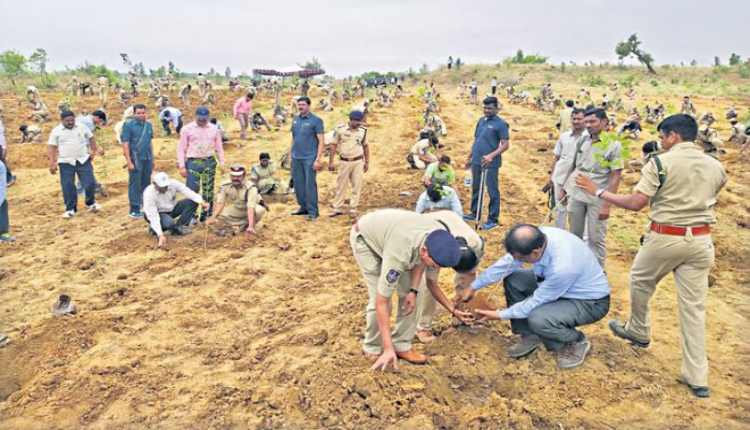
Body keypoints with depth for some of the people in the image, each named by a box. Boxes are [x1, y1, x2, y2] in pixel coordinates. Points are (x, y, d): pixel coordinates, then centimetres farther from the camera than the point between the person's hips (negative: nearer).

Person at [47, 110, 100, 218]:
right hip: (66, 162, 0)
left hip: (83, 160, 1)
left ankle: (90, 203, 20)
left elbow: (91, 139, 18)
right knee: (67, 187, 1)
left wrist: (93, 151, 9)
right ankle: (70, 209, 13)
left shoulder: (82, 127, 6)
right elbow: (51, 147, 1)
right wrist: (52, 163, -6)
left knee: (89, 183, -4)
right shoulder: (56, 131, 2)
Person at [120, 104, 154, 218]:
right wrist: (129, 162, -13)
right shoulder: (128, 124, -6)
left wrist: (152, 158, 16)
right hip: (135, 159, -5)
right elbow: (125, 144, -8)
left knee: (146, 183, 11)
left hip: (147, 159, 5)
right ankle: (134, 210, 4)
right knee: (135, 184, -1)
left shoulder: (148, 124, 10)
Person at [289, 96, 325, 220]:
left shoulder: (316, 120, -6)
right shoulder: (295, 120, 12)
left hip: (309, 158, -6)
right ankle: (303, 207, 25)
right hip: (296, 158, 6)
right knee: (298, 184, 11)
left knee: (310, 185, -4)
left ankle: (312, 211, 4)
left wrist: (318, 159, -14)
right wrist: (290, 154, 13)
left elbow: (321, 141, -8)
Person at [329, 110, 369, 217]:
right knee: (341, 186, 5)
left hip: (358, 162, 2)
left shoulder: (363, 131, 2)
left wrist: (367, 162, 11)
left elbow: (365, 147, 13)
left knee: (357, 186, 3)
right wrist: (330, 162, -4)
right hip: (345, 162, -2)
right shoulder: (340, 129, -6)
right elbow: (333, 145, -2)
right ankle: (337, 209, 14)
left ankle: (353, 209, 11)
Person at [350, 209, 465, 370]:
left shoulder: (439, 236, -27)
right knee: (378, 297, -15)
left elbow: (420, 260, -2)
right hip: (364, 237, -6)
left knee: (408, 293, -3)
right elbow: (381, 302, -37)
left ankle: (401, 345, 10)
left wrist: (414, 290, -14)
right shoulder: (398, 255, -44)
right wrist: (388, 349, -34)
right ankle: (373, 349, 5)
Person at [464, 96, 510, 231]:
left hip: (491, 164, -7)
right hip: (476, 162, 7)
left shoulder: (501, 124, -9)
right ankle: (475, 213, 33)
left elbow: (506, 145, -13)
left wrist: (491, 155, -25)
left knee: (492, 191, 2)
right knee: (475, 188, 17)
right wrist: (470, 157, 19)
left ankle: (493, 219, 10)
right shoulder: (481, 121, 11)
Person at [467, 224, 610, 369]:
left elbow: (536, 301, -26)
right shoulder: (535, 238, -21)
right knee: (512, 279, -7)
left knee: (538, 319, -31)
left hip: (590, 302, -7)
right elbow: (507, 263, -8)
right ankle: (529, 335, 7)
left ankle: (576, 342, 1)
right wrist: (474, 287, -3)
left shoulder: (563, 267, -39)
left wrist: (500, 315, -15)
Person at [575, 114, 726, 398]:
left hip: (665, 237, -5)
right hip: (700, 240, 5)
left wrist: (599, 192, -7)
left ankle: (638, 332, 42)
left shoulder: (660, 162, -11)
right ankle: (697, 378, 12)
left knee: (640, 281, 23)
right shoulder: (715, 166, 7)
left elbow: (636, 203, -15)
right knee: (694, 307, 9)